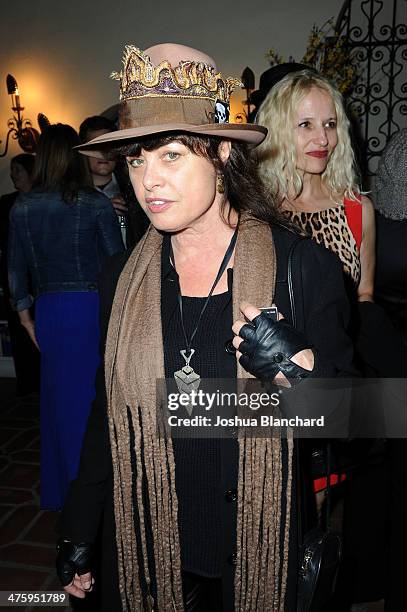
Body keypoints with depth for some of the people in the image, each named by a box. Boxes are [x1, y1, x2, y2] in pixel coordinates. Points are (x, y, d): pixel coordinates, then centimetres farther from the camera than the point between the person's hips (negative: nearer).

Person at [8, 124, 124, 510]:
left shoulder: (22, 207, 2)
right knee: (94, 396, 10)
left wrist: (25, 314, 16)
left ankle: (60, 490, 32)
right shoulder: (96, 204, -8)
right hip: (92, 308, -3)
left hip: (49, 310, 3)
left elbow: (16, 268, 6)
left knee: (58, 397, 16)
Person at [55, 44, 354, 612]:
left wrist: (298, 368, -28)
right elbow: (107, 415, 3)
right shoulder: (122, 276, -6)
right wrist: (78, 535, 7)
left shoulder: (305, 267, -15)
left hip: (261, 556, -1)